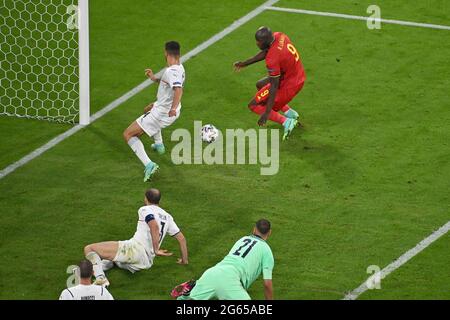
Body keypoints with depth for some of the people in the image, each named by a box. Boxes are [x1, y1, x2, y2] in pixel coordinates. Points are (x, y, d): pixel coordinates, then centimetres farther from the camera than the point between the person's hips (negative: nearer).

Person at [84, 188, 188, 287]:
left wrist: (156, 250, -17)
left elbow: (154, 226, -17)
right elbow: (181, 238, 23)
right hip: (146, 263, 8)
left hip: (135, 249, -8)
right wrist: (184, 260, 33)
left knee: (89, 249, -10)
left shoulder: (145, 209, 3)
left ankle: (100, 278, -30)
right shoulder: (167, 217, 23)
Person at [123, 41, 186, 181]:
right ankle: (159, 145, 47)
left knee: (128, 134, -6)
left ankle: (149, 165, -20)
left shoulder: (171, 71, -26)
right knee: (148, 109, 43)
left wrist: (173, 109, -52)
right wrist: (154, 78, 16)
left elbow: (178, 89, -42)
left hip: (162, 114, -10)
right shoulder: (180, 68, 4)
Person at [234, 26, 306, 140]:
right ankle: (290, 112, 25)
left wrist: (266, 113, -22)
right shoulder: (278, 36, -10)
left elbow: (274, 86, -27)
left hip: (289, 85, -9)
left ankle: (286, 122, -7)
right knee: (260, 85, 30)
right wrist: (245, 63, 14)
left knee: (254, 105, 2)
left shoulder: (272, 60, -33)